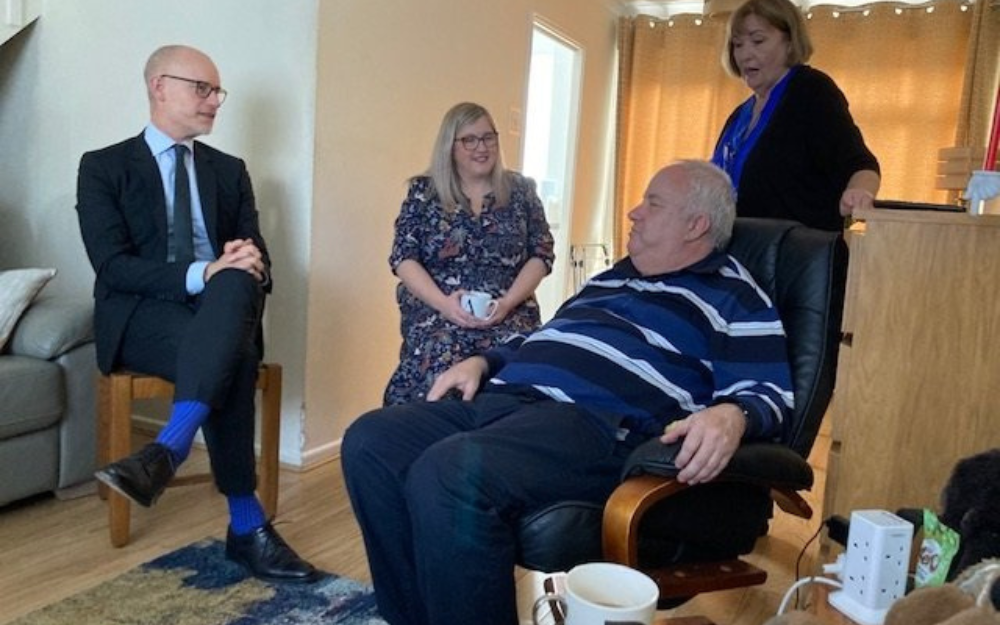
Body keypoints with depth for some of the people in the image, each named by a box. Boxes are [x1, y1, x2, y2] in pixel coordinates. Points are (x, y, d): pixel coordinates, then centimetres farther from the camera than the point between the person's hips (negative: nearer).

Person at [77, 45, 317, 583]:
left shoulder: (230, 170, 18)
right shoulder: (103, 167, 5)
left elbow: (255, 253, 11)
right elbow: (112, 266, -8)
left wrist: (248, 263, -17)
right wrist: (200, 274, -25)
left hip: (225, 301, 3)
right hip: (142, 314, -3)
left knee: (238, 282, -37)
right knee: (232, 358, -36)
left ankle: (165, 453, -45)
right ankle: (247, 527, -32)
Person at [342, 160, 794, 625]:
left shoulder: (731, 295, 7)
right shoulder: (613, 277, 31)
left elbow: (769, 394, -2)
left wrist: (731, 414, -26)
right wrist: (484, 362, 21)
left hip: (597, 423, -9)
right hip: (505, 400, 9)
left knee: (450, 474, -35)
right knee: (370, 441, -8)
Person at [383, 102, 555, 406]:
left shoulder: (520, 190, 11)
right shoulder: (424, 192, 8)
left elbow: (541, 254, 7)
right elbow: (403, 258, 2)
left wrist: (508, 302, -10)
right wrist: (443, 303, -15)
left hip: (509, 315, 1)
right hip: (436, 312, 0)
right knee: (440, 365, -32)